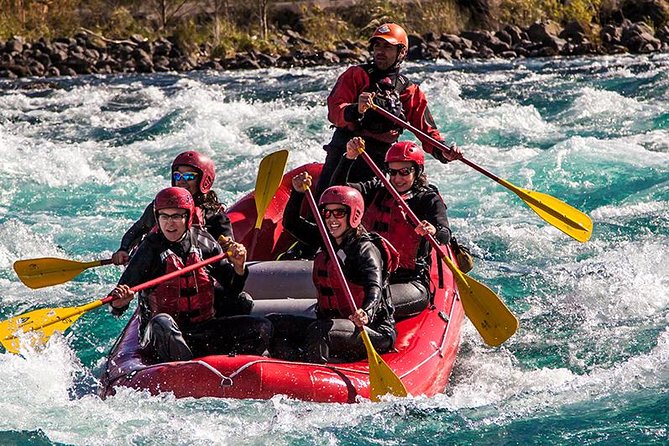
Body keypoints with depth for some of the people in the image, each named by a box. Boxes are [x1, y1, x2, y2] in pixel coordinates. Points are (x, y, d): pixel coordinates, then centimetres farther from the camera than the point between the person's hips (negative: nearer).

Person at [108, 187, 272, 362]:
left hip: (202, 331, 4)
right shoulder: (151, 248, -5)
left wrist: (239, 267, -6)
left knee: (261, 327, -12)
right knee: (162, 323, -38)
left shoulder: (204, 242, 6)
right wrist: (119, 303, -34)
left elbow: (233, 287, 14)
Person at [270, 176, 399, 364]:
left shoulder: (366, 249, -12)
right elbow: (290, 223, 20)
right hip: (331, 323, 9)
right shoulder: (328, 242, 13)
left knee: (317, 331, -37)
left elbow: (374, 288, -29)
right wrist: (298, 193, 1)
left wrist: (365, 313, -51)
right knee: (272, 324, -7)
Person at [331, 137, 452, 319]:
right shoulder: (376, 191, 13)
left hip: (412, 282, -4)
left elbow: (445, 236, -18)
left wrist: (433, 231, -43)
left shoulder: (429, 200, -1)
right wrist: (350, 157, -14)